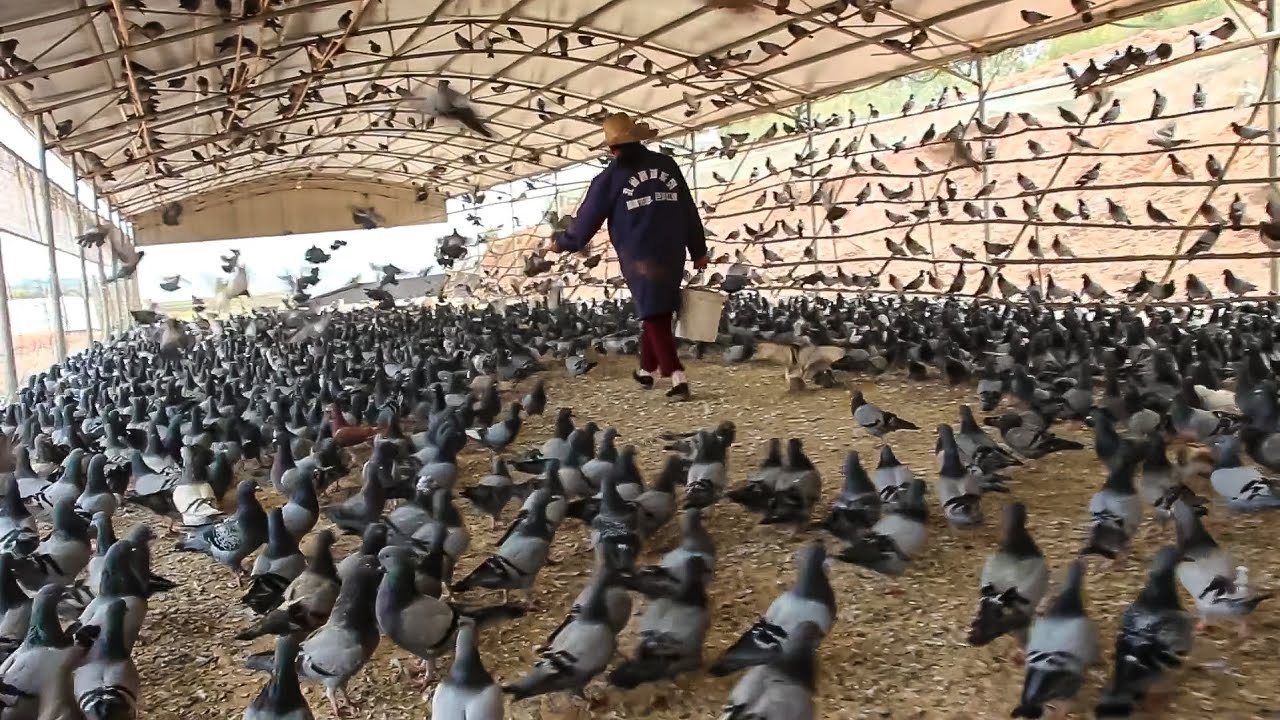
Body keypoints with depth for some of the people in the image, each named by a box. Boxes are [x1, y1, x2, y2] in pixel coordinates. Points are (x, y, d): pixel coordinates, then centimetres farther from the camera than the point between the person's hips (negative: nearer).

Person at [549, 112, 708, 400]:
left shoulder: (611, 177, -5)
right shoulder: (667, 165, 6)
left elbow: (587, 219, 3)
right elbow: (689, 210, 9)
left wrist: (562, 242, 19)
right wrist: (698, 250, 16)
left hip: (639, 257, -4)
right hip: (672, 253, 4)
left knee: (653, 315, -1)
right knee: (658, 312, 17)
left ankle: (678, 378, -11)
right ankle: (647, 369, 30)